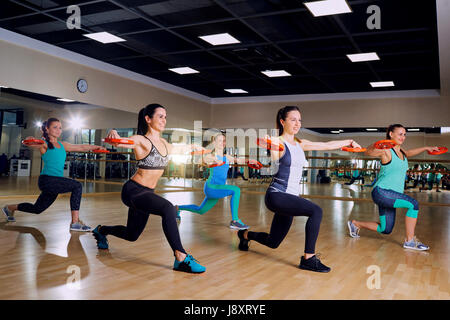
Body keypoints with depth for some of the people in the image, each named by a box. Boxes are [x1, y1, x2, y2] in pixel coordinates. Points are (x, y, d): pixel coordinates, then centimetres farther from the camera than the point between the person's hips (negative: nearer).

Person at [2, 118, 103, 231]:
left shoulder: (62, 145, 15)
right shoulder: (44, 144, -4)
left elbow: (81, 147, 17)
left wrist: (96, 147, 11)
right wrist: (29, 140, -44)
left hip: (56, 182, 8)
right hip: (47, 180, -8)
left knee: (37, 209, 19)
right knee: (77, 186, -23)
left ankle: (10, 208, 44)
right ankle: (75, 222, -20)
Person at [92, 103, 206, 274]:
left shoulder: (164, 143, 10)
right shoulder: (141, 140, -13)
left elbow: (179, 149, 31)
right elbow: (120, 142, -30)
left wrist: (193, 147, 43)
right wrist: (113, 134, -51)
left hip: (146, 193, 9)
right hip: (133, 190, -8)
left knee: (131, 235, 20)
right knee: (168, 208, -34)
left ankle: (101, 230, 48)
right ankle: (181, 258, -30)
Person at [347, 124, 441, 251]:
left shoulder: (401, 151, 14)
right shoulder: (386, 151, -10)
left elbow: (408, 153, 35)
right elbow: (368, 152, -17)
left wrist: (426, 148, 35)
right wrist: (375, 146, -37)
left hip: (391, 195, 9)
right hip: (381, 191, -9)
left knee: (385, 230, 10)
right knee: (413, 204, -23)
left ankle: (355, 224, 28)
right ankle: (409, 241, -15)